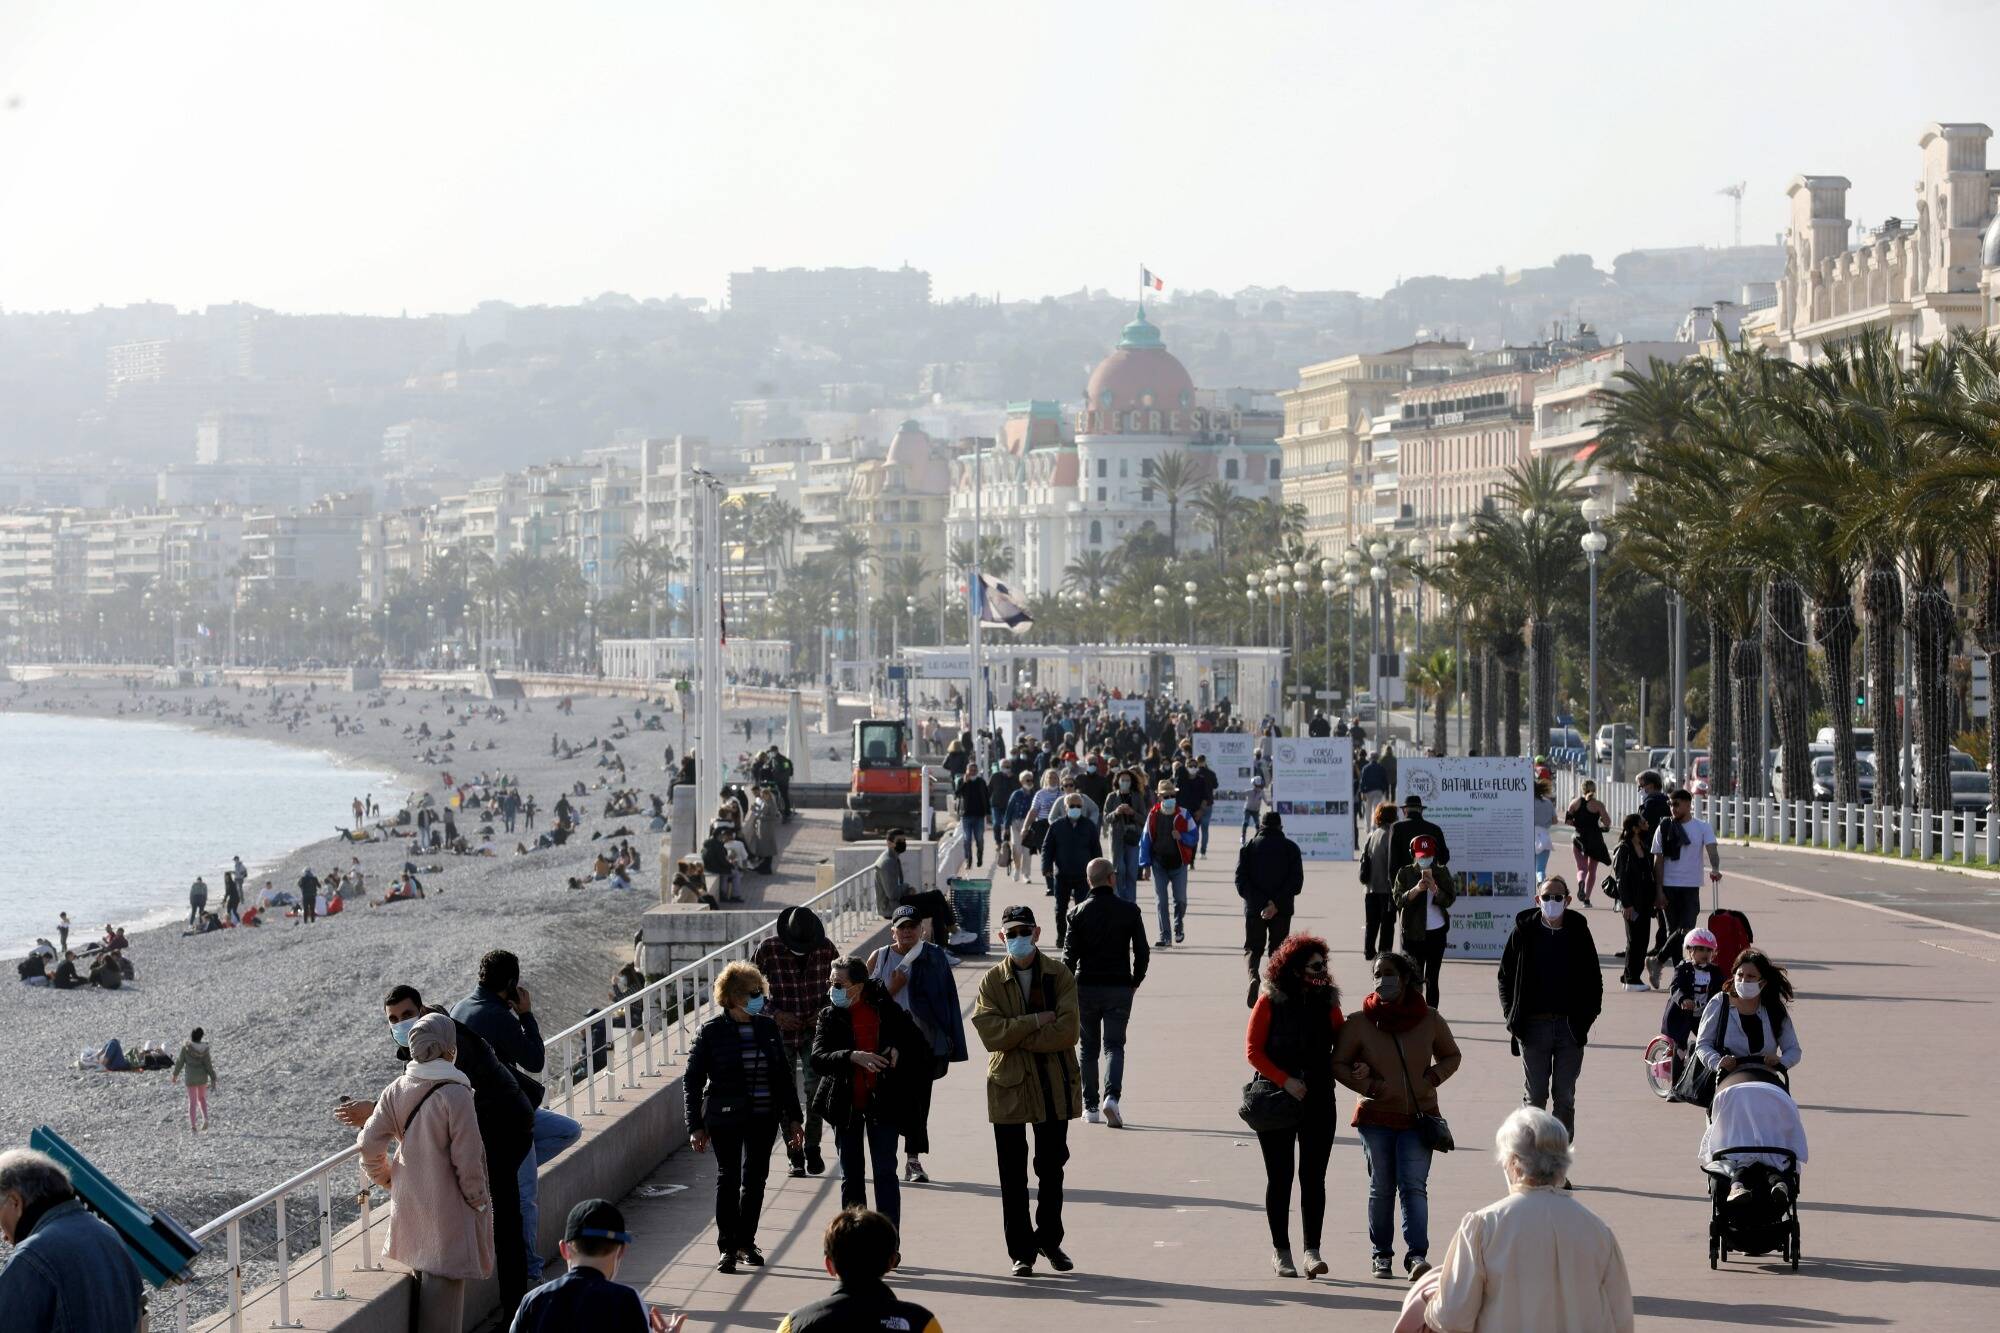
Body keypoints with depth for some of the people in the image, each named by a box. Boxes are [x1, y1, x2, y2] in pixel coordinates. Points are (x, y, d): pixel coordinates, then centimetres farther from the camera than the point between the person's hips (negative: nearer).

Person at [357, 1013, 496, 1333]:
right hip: (446, 1207, -6)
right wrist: (478, 1202, -3)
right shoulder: (455, 1095, -19)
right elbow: (467, 1160, -17)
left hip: (408, 1203, 6)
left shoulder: (396, 1091, -1)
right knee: (443, 1282, 0)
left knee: (421, 1277, 20)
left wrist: (387, 1179, 17)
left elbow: (370, 1144, 1)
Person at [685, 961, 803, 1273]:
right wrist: (696, 1126, -5)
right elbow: (693, 1080, -2)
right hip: (725, 1118, -4)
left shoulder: (768, 1028, 5)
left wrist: (793, 1118, 10)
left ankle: (746, 1242, 21)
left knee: (755, 1178, 7)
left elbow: (783, 1076, 12)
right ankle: (728, 1248, 7)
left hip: (763, 1118, 4)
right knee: (728, 1178, 0)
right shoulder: (711, 1032, -6)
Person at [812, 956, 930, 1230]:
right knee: (851, 1176, 9)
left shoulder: (887, 1010, -3)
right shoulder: (829, 1017, -1)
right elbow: (818, 1060, -15)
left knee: (885, 1172, -5)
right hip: (846, 1104, 2)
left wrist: (899, 1050, -10)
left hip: (883, 1103, -2)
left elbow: (919, 1044, 10)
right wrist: (853, 1056, -30)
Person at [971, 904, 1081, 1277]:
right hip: (1010, 1086, 0)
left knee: (1051, 1169, 10)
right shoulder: (992, 980, 0)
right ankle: (1021, 1252, 10)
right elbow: (990, 1033, -13)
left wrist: (1016, 1035, -14)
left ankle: (1049, 1240, 27)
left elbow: (1067, 1032, -13)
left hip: (1055, 1086, 0)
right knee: (1013, 1175, 2)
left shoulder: (1059, 976, -1)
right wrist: (1037, 1021, -16)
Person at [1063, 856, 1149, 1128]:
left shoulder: (1078, 912, -3)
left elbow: (1069, 955, -4)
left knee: (1089, 1047, 12)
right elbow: (1141, 951, 0)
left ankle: (1090, 1106, 13)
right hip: (1119, 988, -1)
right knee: (1115, 1045, 3)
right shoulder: (1129, 911, -2)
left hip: (1086, 986, 1)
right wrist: (1135, 981, 15)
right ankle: (1112, 1096, -20)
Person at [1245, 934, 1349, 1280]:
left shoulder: (1327, 1001, 5)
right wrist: (1285, 1080, -15)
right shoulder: (1270, 1001, -4)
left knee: (1313, 1177, -3)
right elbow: (1253, 1050, -5)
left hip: (1318, 1099, 2)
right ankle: (1281, 1250, 14)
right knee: (1280, 1177, 5)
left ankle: (1312, 1250, -3)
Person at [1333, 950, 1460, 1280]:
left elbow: (1451, 1056, 16)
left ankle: (1417, 1254, -11)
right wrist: (1368, 1085, -12)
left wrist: (1432, 1078, -3)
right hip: (1376, 1117, 0)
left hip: (1419, 1115, 0)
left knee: (1414, 1185, -9)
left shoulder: (1430, 1020, 1)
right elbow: (1338, 1064, 3)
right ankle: (1381, 1255, 15)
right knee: (1381, 1188, 5)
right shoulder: (1359, 1023, -3)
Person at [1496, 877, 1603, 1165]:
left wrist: (1588, 1015, -1)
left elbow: (1594, 979, 9)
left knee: (1565, 1097, 4)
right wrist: (1511, 1014, -1)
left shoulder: (1578, 931, 3)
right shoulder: (1524, 931, 1)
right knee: (1536, 1096, 3)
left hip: (1570, 1028, 1)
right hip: (1533, 1025, -1)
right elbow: (1505, 975, 7)